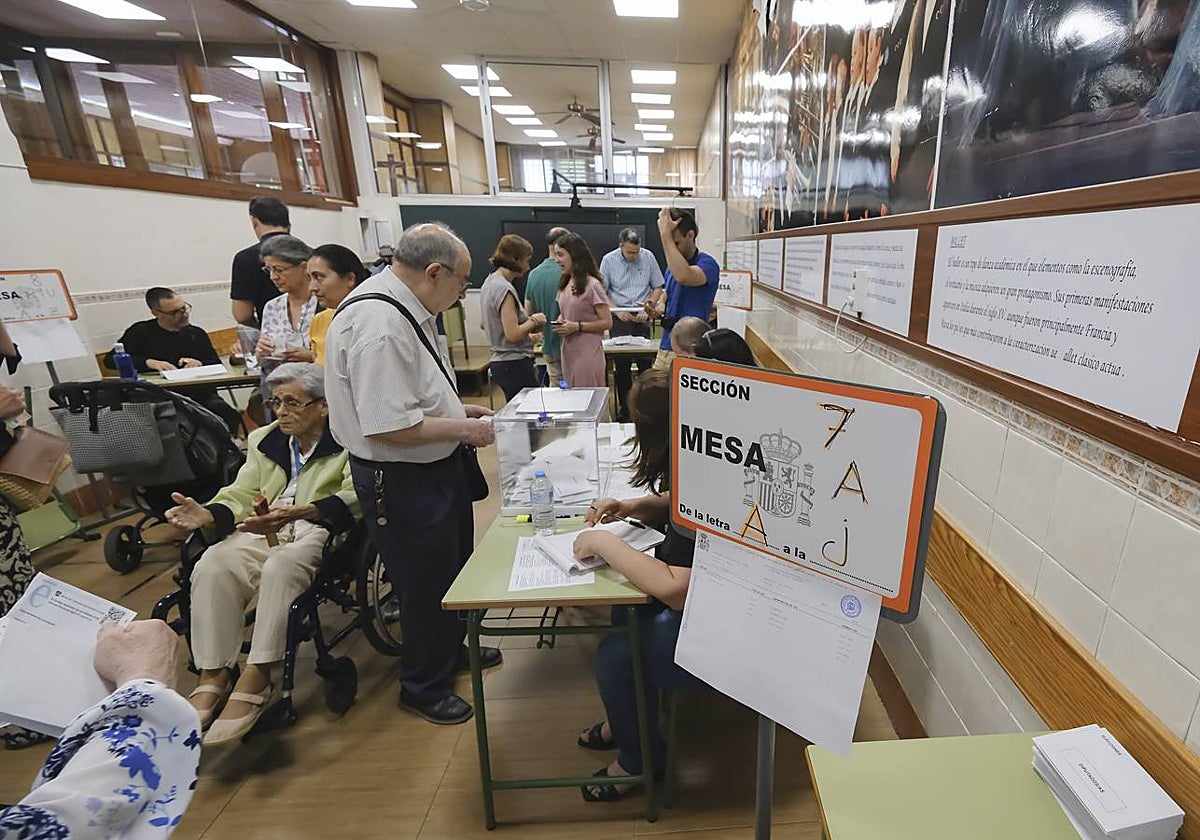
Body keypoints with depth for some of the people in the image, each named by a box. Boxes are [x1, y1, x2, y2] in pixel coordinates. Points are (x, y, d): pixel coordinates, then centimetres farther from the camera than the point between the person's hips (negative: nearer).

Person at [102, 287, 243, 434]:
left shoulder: (197, 333, 19)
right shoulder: (141, 332, 9)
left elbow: (218, 365, 14)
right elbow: (110, 360, 1)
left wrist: (201, 364, -9)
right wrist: (149, 363, -15)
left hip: (201, 394, 2)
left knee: (231, 417, -29)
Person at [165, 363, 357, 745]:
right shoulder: (262, 439, 21)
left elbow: (355, 495, -16)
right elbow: (241, 495, 15)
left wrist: (299, 512, -31)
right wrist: (207, 515, -7)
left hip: (320, 531, -5)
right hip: (264, 532, 6)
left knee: (281, 566, -34)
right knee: (212, 566, -22)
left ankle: (256, 678, -23)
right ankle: (213, 675, -13)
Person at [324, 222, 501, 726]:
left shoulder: (404, 309, 6)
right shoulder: (379, 324, -27)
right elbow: (387, 425, -30)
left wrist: (460, 409, 8)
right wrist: (464, 429, -19)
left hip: (436, 467, 10)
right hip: (402, 481, -10)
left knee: (455, 566, 26)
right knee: (427, 584, 11)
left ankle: (452, 648, 53)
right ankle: (424, 685, 39)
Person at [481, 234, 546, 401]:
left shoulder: (490, 282, 11)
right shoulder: (505, 289, -17)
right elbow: (512, 334, -24)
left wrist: (528, 322, 12)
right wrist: (533, 321, -6)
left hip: (499, 361, 10)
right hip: (515, 364, -10)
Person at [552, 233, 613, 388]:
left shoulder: (592, 285, -11)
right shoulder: (564, 284, 11)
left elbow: (607, 322, -11)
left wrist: (576, 326, -18)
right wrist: (559, 321, 2)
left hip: (588, 354, -7)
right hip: (568, 352, 7)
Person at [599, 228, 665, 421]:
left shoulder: (648, 257, 2)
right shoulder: (609, 260, 0)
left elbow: (657, 287, 9)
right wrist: (617, 311, -10)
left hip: (641, 318, 1)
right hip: (619, 318, 0)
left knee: (645, 362, -1)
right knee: (621, 365, 2)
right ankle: (624, 407, 12)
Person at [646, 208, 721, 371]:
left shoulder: (707, 263, -12)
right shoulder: (672, 265, 12)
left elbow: (683, 276, -35)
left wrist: (665, 234, -26)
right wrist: (658, 311, 4)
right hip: (666, 346, 7)